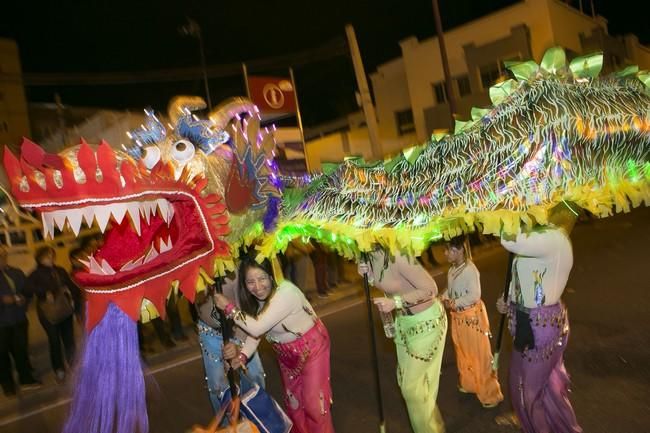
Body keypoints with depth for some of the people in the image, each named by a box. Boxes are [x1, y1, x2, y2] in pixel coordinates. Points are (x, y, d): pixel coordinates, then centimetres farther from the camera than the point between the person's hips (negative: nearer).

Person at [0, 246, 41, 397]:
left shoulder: (17, 273, 9)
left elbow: (27, 292, 13)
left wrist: (24, 300, -6)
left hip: (18, 319, 3)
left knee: (21, 350, 8)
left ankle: (26, 379, 24)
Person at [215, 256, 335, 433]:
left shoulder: (286, 292, -36)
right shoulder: (254, 297, -11)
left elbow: (257, 327, -36)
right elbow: (255, 330, -5)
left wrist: (228, 307, -30)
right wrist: (243, 355, -19)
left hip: (311, 347, -7)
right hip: (286, 353, 7)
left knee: (314, 400, 1)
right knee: (293, 400, 22)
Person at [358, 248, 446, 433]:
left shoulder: (397, 256, -31)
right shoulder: (370, 256, -7)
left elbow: (431, 289, -27)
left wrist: (395, 302, -30)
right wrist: (369, 276, -11)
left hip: (426, 321, -8)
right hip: (404, 320, 8)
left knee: (413, 385, 5)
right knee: (406, 379, 21)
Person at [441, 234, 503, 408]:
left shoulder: (470, 270, -23)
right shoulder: (452, 270, 2)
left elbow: (474, 295, -25)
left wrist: (454, 303, -22)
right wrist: (444, 298, -9)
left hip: (472, 315, -8)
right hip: (457, 316, 8)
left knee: (479, 354, 3)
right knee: (462, 352, 21)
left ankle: (489, 394, 18)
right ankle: (468, 384, 41)